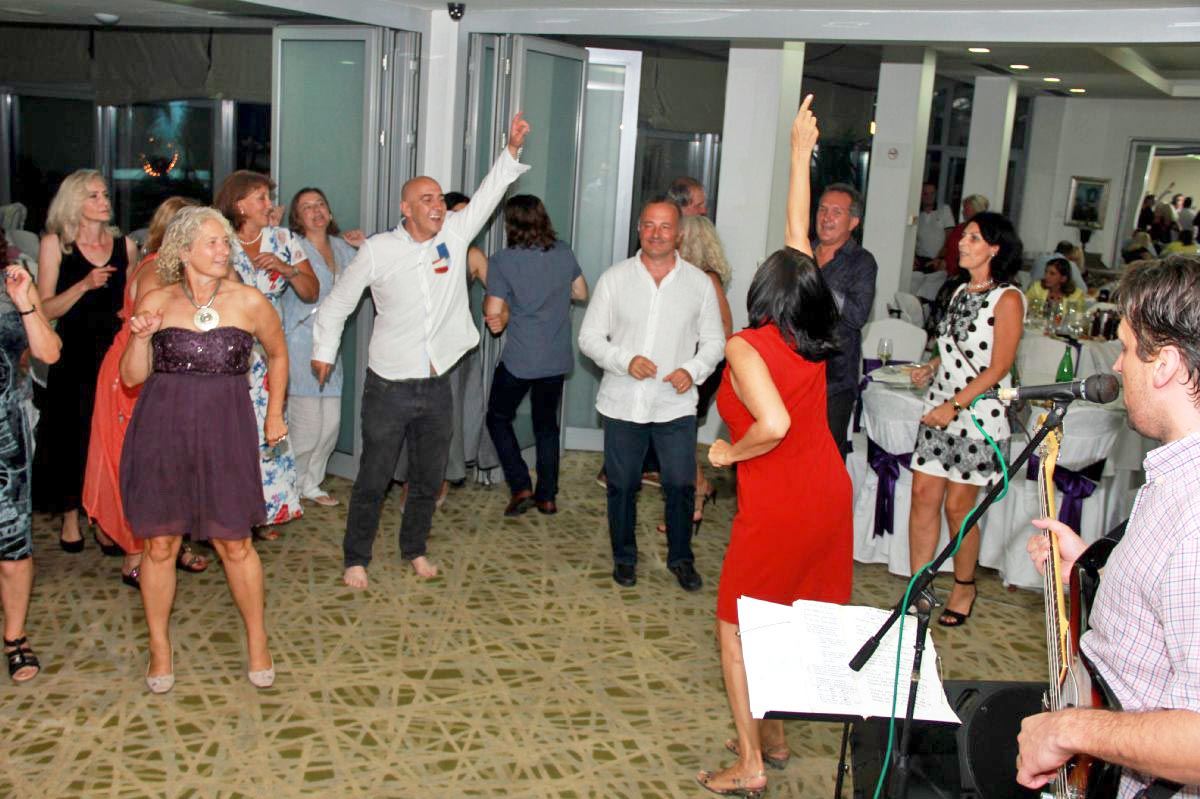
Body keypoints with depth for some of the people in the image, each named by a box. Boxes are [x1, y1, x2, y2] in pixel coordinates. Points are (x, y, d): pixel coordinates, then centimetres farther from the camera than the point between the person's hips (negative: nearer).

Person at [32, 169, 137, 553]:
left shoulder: (125, 245, 7)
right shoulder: (55, 244, -1)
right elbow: (46, 310, -8)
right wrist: (85, 284, -19)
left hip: (115, 352, 2)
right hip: (73, 354, -2)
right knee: (71, 435, 5)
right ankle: (70, 517, 20)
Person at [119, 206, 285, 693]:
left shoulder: (248, 302, -1)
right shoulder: (156, 302, 2)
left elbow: (278, 355, 16)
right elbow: (132, 376, 6)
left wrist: (275, 414, 16)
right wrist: (140, 337, -12)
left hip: (225, 432, -1)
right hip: (162, 431, 1)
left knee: (235, 544, 3)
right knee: (160, 544, 6)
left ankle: (257, 641, 22)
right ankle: (159, 647, 24)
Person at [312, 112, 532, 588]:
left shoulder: (455, 235, 0)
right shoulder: (378, 250, -8)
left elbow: (487, 195, -5)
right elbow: (340, 300, 3)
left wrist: (513, 149, -16)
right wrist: (324, 350, 5)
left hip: (436, 385, 4)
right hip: (389, 386, -3)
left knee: (429, 478, 15)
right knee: (374, 479, 6)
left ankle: (414, 549, 36)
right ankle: (356, 558, 24)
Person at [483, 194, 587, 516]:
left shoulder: (502, 262, -13)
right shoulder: (563, 252, -1)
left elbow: (493, 315, -14)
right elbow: (581, 293, 13)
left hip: (519, 360, -4)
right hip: (557, 358, 4)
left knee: (499, 419, 16)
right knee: (547, 424, 18)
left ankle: (521, 487, 6)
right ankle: (547, 496, 20)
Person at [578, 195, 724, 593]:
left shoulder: (699, 283, 2)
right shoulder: (614, 278, 0)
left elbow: (714, 340, 7)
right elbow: (589, 337, 0)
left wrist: (693, 370, -13)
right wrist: (625, 360, -17)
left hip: (676, 406, 0)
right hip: (623, 404, 0)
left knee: (681, 485, 2)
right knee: (622, 485, 10)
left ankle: (681, 557, 24)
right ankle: (624, 556, 30)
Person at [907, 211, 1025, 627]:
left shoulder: (1007, 299, -9)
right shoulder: (961, 291, 14)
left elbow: (999, 366, -14)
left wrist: (954, 406, -18)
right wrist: (931, 368, 7)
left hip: (977, 412, -7)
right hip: (940, 406, 7)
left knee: (958, 504, 0)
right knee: (923, 493, 2)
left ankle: (964, 588, 20)